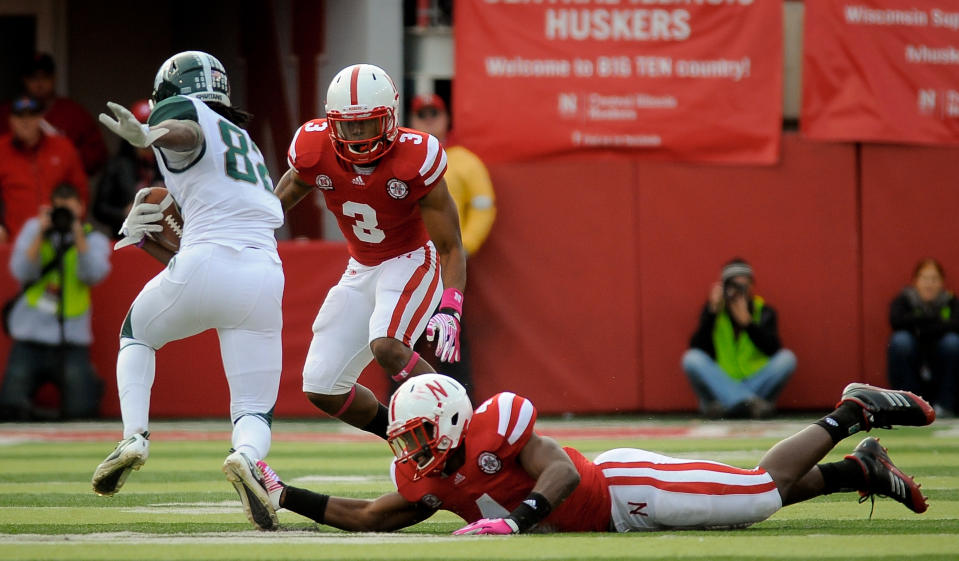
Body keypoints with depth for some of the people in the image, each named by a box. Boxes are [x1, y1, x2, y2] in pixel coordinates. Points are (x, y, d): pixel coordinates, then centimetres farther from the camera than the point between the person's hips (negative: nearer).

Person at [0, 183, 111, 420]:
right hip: (30, 338, 1)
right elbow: (22, 272, -6)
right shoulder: (33, 229, 6)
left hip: (71, 339, -1)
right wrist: (41, 234, -15)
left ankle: (90, 383, 24)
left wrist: (77, 234, -19)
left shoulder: (94, 239, 4)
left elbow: (93, 274, -14)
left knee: (80, 410, -12)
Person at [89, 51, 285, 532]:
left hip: (207, 265, -5)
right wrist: (143, 238, 26)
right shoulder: (246, 146, 33)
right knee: (255, 413, 6)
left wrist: (146, 136, -30)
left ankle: (134, 436, 7)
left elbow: (186, 134, -17)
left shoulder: (182, 111, 10)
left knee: (136, 334, 26)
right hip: (264, 274, 5)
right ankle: (245, 457, -29)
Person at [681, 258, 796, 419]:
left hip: (754, 383, 0)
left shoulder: (764, 311, 4)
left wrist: (746, 320, -19)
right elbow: (697, 349, -9)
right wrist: (712, 312, -15)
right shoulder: (712, 310, 4)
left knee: (787, 358, -23)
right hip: (721, 384, 0)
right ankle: (750, 401, -37)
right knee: (692, 359, -26)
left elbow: (773, 350, -12)